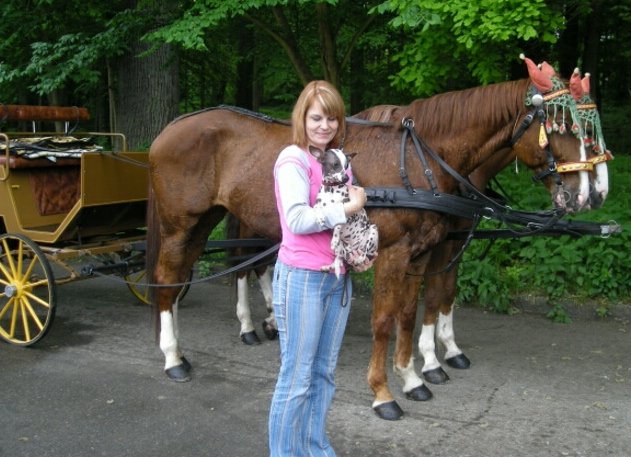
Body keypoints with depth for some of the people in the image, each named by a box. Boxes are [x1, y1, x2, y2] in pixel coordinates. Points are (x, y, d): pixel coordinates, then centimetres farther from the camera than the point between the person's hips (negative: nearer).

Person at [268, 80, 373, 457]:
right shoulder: (294, 160, -10)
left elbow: (352, 213, 17)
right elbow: (298, 220, -20)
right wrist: (350, 208, -14)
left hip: (339, 277, 7)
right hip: (302, 277, -7)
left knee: (324, 372, 15)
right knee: (297, 376, 1)